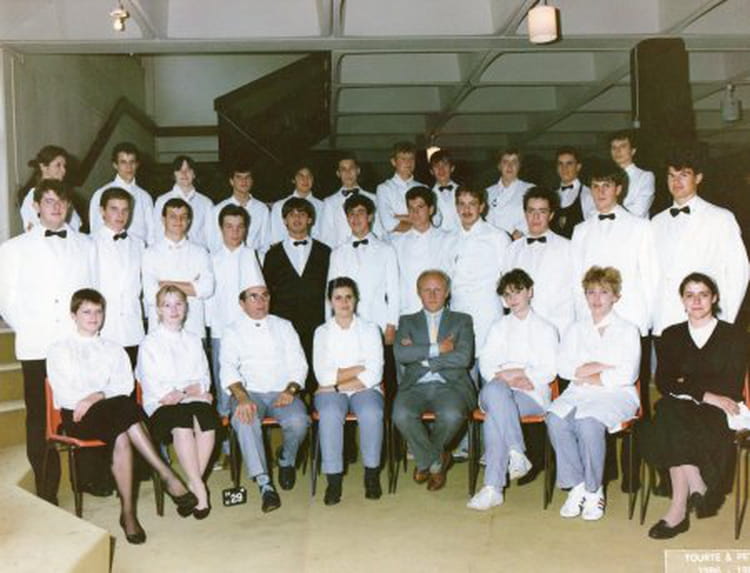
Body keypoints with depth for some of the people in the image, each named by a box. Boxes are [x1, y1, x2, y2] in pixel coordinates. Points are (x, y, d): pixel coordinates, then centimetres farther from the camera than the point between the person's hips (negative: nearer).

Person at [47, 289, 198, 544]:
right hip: (76, 416, -2)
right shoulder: (59, 350, 15)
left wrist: (98, 396, -12)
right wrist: (86, 401, -14)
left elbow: (125, 386, 5)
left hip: (113, 409, 3)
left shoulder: (113, 349, 22)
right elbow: (64, 394, 2)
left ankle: (128, 511, -37)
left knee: (121, 436, -36)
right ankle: (167, 476, -35)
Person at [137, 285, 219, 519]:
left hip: (194, 401, 3)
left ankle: (193, 484, -23)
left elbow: (204, 379, 15)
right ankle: (199, 489, -30)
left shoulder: (194, 341, 23)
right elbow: (154, 386, -1)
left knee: (207, 421, -33)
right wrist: (191, 391, -7)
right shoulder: (150, 343, 9)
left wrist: (181, 392, -6)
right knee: (182, 424, -37)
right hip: (160, 405, -3)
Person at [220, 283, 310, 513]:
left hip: (282, 392, 1)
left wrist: (290, 390, -11)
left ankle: (286, 461, 4)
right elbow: (228, 369, -4)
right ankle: (264, 484, -30)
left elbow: (298, 364, 9)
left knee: (298, 421, -30)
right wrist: (242, 398, -23)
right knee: (244, 420, -35)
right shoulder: (232, 332, 11)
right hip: (249, 392, -1)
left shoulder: (284, 326, 17)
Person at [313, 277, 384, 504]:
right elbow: (323, 376, -2)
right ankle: (333, 479, -25)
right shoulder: (322, 332, 12)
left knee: (371, 413, -33)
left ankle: (372, 474, -16)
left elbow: (374, 375, -3)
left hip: (364, 390, 0)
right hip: (331, 392, 0)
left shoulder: (370, 329, 10)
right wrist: (360, 368, -6)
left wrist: (338, 383, -9)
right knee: (330, 414, -34)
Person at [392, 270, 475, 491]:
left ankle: (425, 460, 0)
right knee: (401, 415, -32)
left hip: (449, 384, -1)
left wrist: (420, 356, -3)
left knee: (452, 415, -34)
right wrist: (437, 349, -7)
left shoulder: (462, 321, 16)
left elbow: (464, 358, -2)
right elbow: (400, 354, -2)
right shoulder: (407, 321, 18)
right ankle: (437, 461, -5)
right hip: (416, 386, 1)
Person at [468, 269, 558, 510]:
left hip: (532, 395, -2)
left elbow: (549, 371, 7)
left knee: (494, 415, -35)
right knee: (494, 389, -39)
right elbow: (485, 364, 12)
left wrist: (519, 373, -8)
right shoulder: (499, 327, 26)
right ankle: (517, 453, -43)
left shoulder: (545, 329, 19)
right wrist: (505, 377, -8)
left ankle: (493, 488, -37)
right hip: (498, 390, 2)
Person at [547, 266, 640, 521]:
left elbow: (627, 375, -3)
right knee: (555, 419, -30)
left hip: (616, 395, -3)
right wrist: (602, 366, -6)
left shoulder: (627, 330, 11)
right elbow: (563, 366, 5)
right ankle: (576, 485, -20)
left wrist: (587, 375, -2)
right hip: (578, 393, 3)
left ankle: (594, 490, -18)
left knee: (588, 422, -35)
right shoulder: (576, 329, 21)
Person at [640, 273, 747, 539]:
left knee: (670, 427, -34)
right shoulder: (671, 336, 17)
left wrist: (686, 386, -5)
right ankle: (697, 487, -27)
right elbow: (662, 382, 3)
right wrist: (705, 394, -11)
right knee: (667, 411, -35)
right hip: (678, 412, 3)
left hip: (717, 416, -3)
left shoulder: (734, 337, 11)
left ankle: (679, 508, -28)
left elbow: (732, 387, -1)